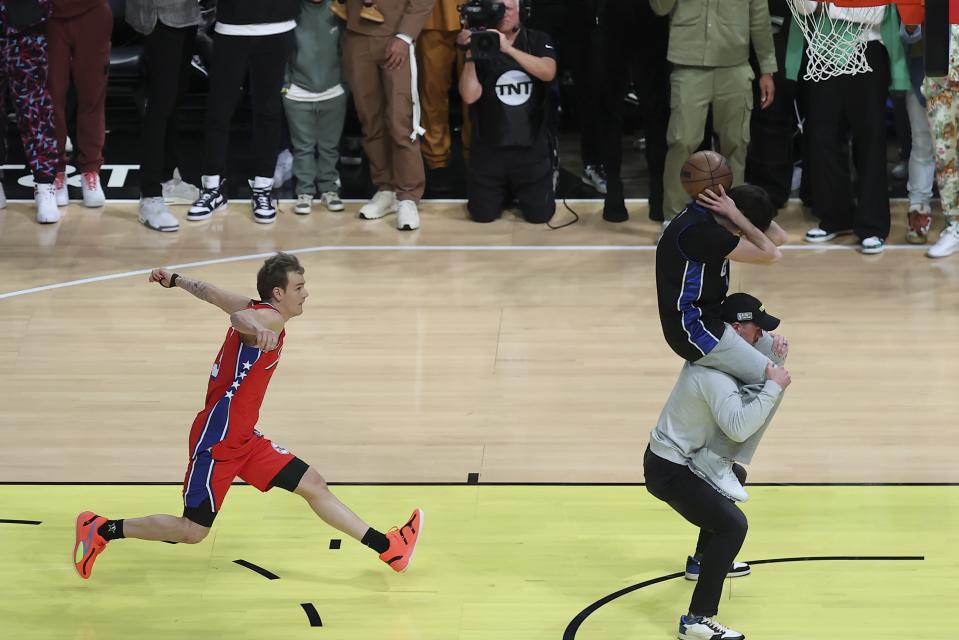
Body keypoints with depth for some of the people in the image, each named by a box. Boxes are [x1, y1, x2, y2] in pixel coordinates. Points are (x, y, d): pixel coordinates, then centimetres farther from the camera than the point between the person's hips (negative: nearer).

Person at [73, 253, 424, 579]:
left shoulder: (257, 310, 9)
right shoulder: (270, 317, -17)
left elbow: (210, 292, 24)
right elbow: (240, 318, -43)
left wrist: (174, 280, 39)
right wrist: (257, 331, -65)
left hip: (243, 439, 10)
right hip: (217, 440, -10)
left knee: (313, 485, 5)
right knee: (193, 531, -1)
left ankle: (387, 548, 6)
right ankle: (101, 530, 10)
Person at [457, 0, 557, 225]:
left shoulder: (537, 41, 1)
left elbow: (548, 72, -21)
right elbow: (469, 96, -10)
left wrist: (507, 48, -28)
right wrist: (470, 54, -21)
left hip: (531, 146, -1)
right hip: (489, 147, 1)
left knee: (540, 214, -7)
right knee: (483, 214, -4)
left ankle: (522, 192, 28)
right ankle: (505, 191, 30)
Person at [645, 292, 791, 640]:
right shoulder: (714, 374, -28)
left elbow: (756, 344, 17)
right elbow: (738, 426, -38)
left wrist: (774, 346, -7)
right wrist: (773, 386, -31)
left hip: (681, 457, 11)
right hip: (669, 471, -11)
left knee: (735, 477, 36)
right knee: (733, 525, -25)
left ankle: (704, 561, 50)